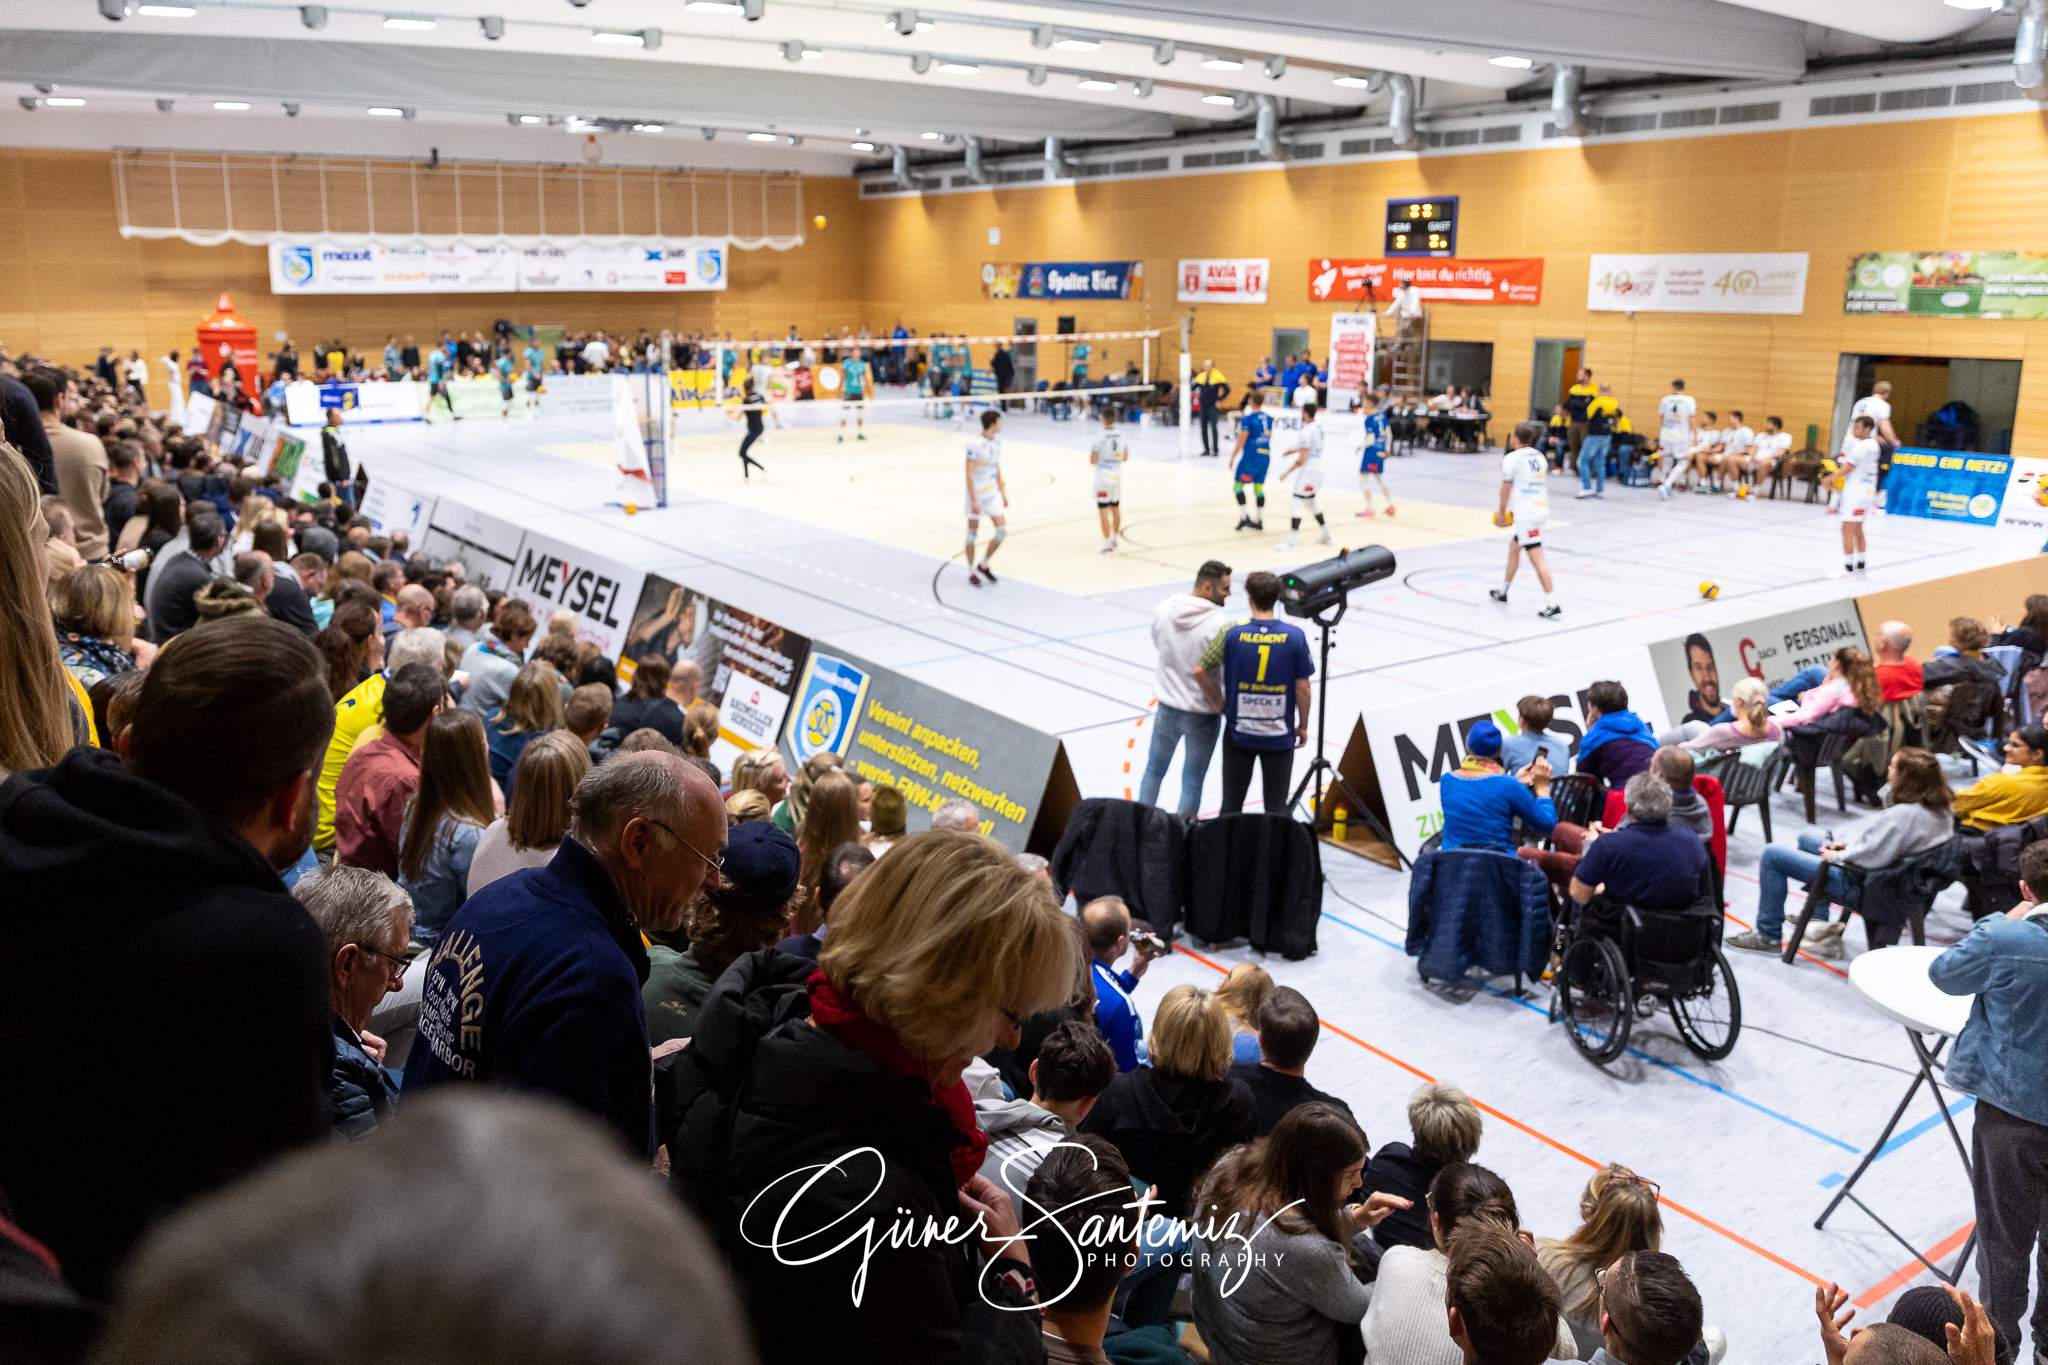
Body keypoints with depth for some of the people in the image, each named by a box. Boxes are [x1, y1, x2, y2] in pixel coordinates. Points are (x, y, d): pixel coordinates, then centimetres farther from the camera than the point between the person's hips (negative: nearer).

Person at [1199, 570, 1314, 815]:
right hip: (1280, 737, 0)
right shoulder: (1295, 636, -11)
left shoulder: (1231, 633, -11)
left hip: (1239, 733, 0)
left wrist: (1221, 701, 8)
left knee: (1232, 804, 15)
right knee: (1277, 808, 11)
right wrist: (1303, 726, 6)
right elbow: (1302, 687, -7)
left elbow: (1200, 670, -8)